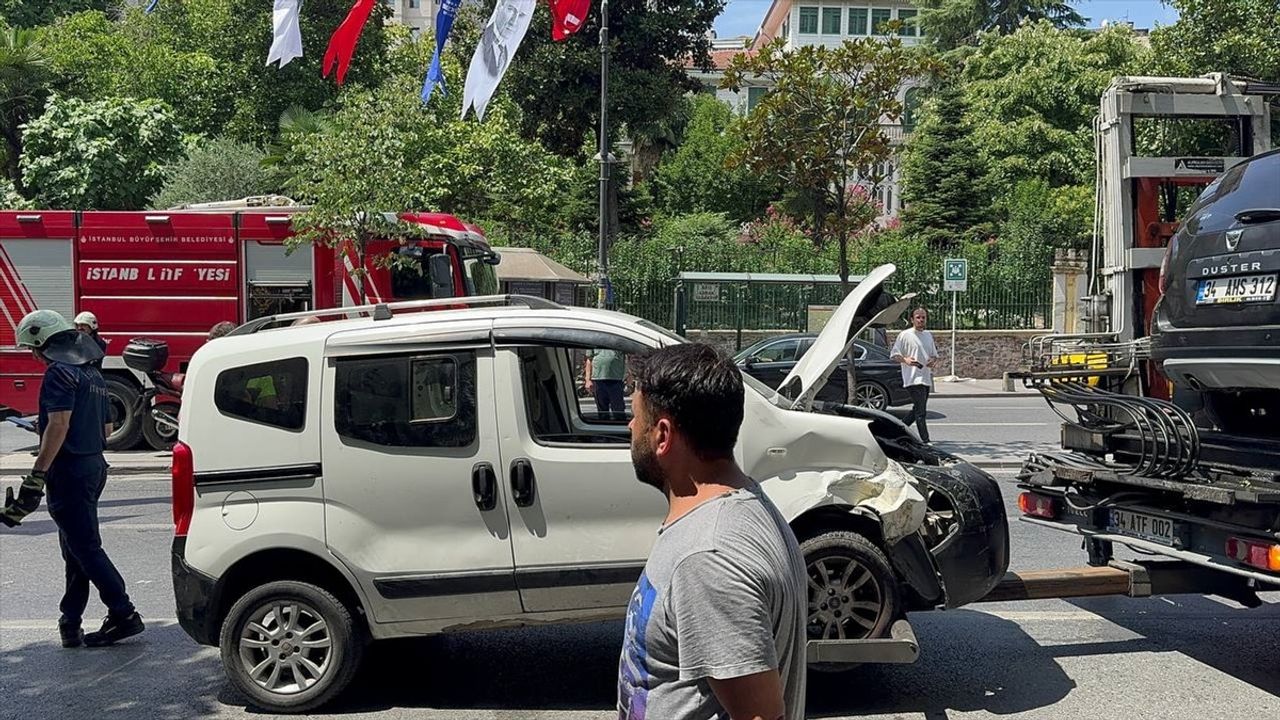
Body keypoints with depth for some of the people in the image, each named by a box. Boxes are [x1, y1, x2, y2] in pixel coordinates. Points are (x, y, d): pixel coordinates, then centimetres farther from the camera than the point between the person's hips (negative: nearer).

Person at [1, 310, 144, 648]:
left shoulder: (60, 372, -13)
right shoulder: (93, 373, 16)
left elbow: (59, 423, -24)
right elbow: (106, 429, 20)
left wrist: (37, 474, -25)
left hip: (69, 470, -10)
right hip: (94, 466, 10)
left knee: (86, 548, -5)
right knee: (76, 547, 14)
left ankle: (123, 615, -4)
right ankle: (70, 624, 17)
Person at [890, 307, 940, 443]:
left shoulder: (928, 335, 17)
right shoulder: (904, 335, -3)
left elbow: (935, 355, 23)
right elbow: (894, 354, -3)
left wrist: (933, 361, 0)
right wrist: (905, 360, -22)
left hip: (926, 378, 8)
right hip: (913, 379, -8)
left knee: (918, 410, 13)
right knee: (920, 411, -12)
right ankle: (925, 441, -13)